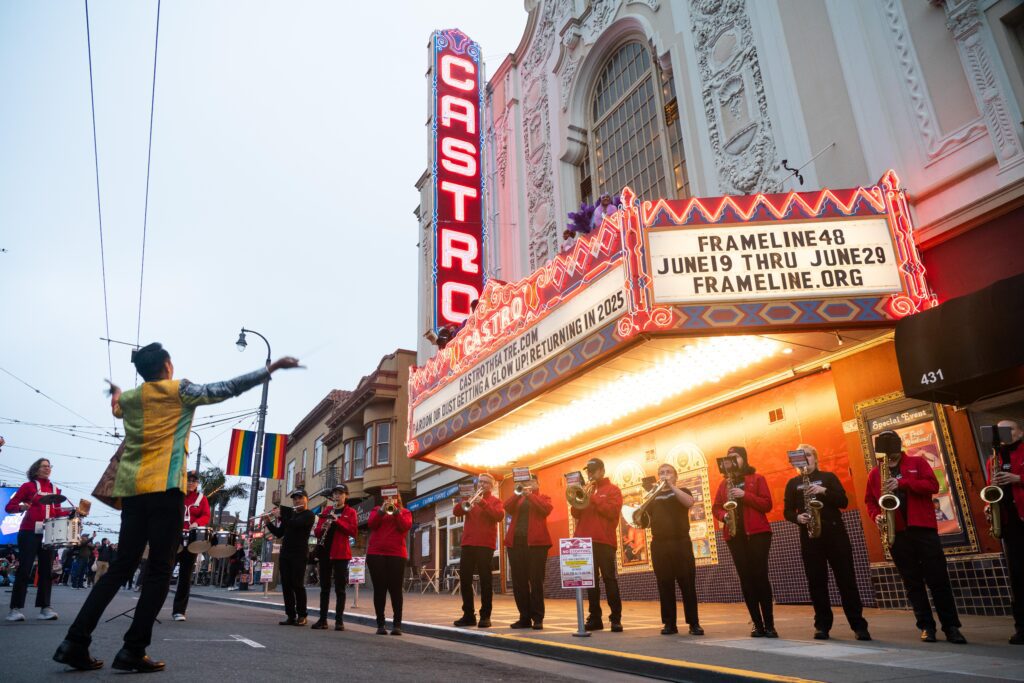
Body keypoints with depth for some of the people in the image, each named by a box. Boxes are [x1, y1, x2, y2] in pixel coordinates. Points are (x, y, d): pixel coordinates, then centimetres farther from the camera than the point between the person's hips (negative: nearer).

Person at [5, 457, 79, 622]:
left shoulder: (55, 490, 17)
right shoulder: (28, 486, 3)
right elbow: (9, 507, 0)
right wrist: (21, 506, -20)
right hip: (29, 532, -4)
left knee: (46, 570, 2)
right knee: (24, 570, -8)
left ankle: (45, 608, 3)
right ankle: (15, 608, -4)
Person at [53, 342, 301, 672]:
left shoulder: (129, 398, 16)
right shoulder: (180, 390, 1)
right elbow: (229, 388, -4)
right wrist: (271, 368, -3)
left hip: (131, 490, 7)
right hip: (164, 488, -6)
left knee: (121, 567, 12)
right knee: (159, 571, -1)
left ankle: (76, 641, 6)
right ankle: (132, 651, -4)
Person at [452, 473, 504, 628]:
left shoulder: (494, 500, 6)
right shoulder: (471, 499, 18)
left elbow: (500, 516, -13)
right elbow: (456, 512, 4)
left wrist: (482, 503, -19)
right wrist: (466, 502, -15)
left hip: (485, 544, -4)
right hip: (468, 543, 4)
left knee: (485, 579, -3)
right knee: (464, 579, 3)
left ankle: (485, 616, 2)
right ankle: (468, 615, 12)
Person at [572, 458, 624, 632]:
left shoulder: (612, 490, 3)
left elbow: (613, 511, -12)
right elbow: (576, 514, 11)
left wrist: (593, 497, -12)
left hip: (604, 541, -5)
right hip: (585, 540, 5)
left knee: (609, 579, -4)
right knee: (591, 580, 6)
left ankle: (616, 619, -2)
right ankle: (594, 618, 11)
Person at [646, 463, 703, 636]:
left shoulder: (682, 491, 12)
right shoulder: (653, 497, 19)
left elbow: (689, 502, -11)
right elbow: (646, 517, 10)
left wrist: (671, 485, -12)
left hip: (680, 542, -2)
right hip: (659, 544, 2)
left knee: (687, 584, -2)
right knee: (664, 586, 2)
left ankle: (694, 623, 5)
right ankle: (669, 623, 9)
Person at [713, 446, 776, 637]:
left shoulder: (757, 478, 5)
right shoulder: (724, 483, 16)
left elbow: (767, 504, -5)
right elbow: (716, 507, 14)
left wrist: (745, 495, -16)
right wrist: (723, 516, -7)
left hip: (757, 533, -4)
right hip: (734, 535, 4)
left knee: (760, 576, -8)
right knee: (746, 579, 2)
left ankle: (769, 625, -1)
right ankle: (757, 624, 7)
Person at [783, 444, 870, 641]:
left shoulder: (828, 477, 9)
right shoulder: (793, 483, 11)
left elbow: (844, 502, -2)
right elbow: (787, 511, 7)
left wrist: (823, 491, -16)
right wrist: (798, 517, -14)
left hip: (834, 531, -1)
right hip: (809, 535, 1)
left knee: (846, 579, -2)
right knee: (816, 581, 1)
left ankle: (859, 625, 4)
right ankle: (822, 625, 9)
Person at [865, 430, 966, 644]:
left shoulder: (917, 463, 7)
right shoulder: (874, 473, 11)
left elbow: (933, 485, -7)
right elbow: (870, 501, 14)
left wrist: (901, 483, -17)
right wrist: (877, 516, -6)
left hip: (923, 528, -2)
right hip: (896, 533, 2)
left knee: (938, 579, 0)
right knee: (912, 582, 6)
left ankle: (951, 627, 8)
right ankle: (926, 626, 13)